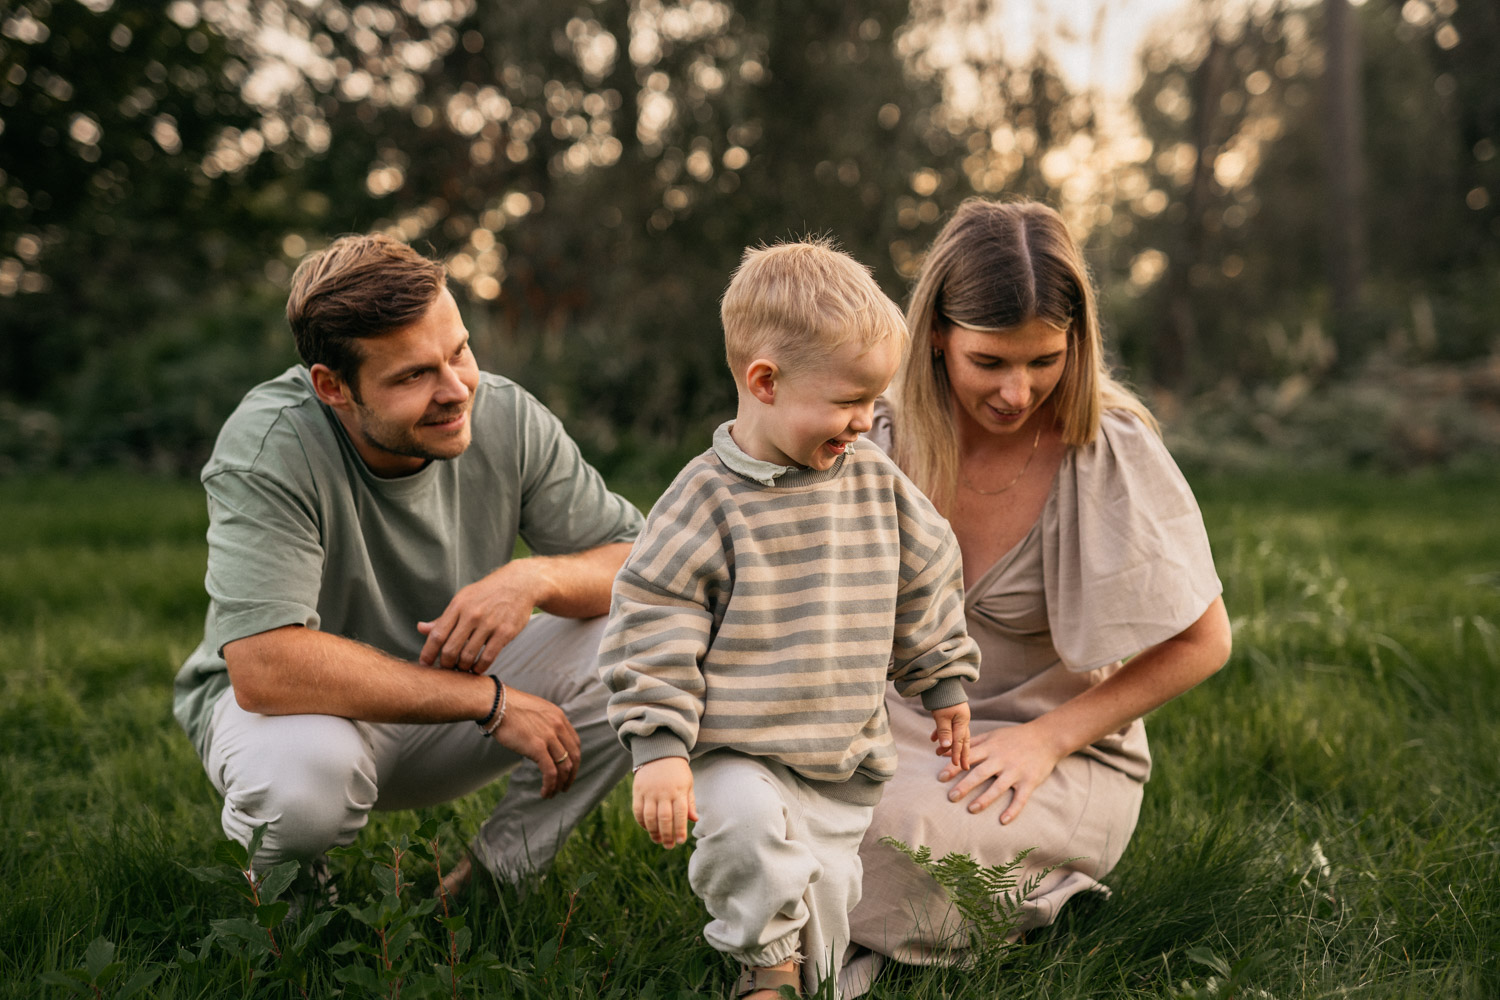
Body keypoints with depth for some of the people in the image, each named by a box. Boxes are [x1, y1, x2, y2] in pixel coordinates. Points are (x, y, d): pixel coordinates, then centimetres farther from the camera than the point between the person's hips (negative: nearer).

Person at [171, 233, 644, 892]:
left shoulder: (508, 418, -15)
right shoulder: (269, 447, -27)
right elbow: (263, 668, -37)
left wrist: (538, 576, -32)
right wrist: (490, 700, -32)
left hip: (450, 703, 4)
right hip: (295, 704, -4)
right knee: (307, 768, -40)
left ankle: (493, 873, 0)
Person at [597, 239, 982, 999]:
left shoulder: (876, 486, 3)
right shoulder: (706, 501, -13)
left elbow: (925, 583, 18)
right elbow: (651, 624, -13)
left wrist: (944, 681, 24)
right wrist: (658, 748, -17)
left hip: (844, 762, 4)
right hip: (737, 755, -4)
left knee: (821, 931, 3)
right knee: (748, 823, -32)